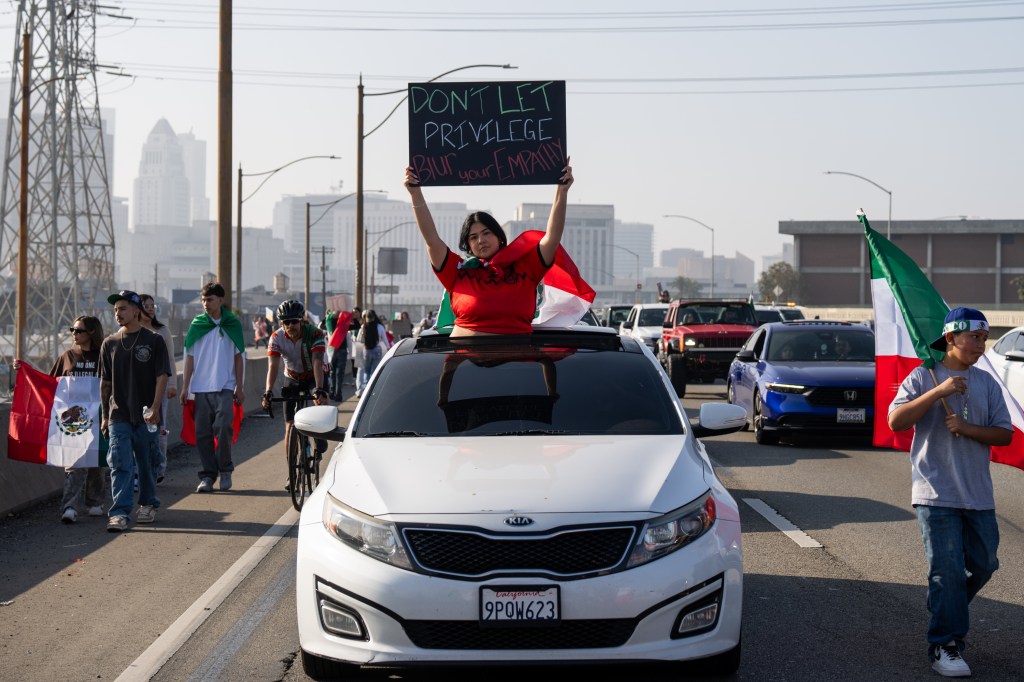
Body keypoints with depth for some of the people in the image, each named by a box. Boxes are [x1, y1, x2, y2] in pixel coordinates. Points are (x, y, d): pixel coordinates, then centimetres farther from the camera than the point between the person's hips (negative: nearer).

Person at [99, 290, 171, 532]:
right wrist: (105, 416, 12)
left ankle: (148, 505, 27)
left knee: (147, 464, 9)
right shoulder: (110, 344, 9)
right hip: (118, 416, 2)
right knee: (120, 465, -8)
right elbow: (105, 382, 14)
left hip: (146, 416, -2)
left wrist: (155, 408, -15)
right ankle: (119, 513, -12)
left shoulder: (153, 340, 0)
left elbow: (162, 377, -4)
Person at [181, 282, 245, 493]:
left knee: (223, 426, -15)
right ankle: (207, 475, 8)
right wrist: (185, 387, 4)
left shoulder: (232, 324, 7)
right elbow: (190, 356, 9)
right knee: (203, 432, 0)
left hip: (225, 386, -2)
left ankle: (225, 469, 3)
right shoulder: (197, 324, 8)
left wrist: (239, 387, 6)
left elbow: (239, 357, 11)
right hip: (201, 387, 2)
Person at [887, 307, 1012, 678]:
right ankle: (945, 646, -1)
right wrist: (939, 392, -22)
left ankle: (947, 611, 37)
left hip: (978, 494, 5)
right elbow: (896, 421, -14)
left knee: (983, 564, 11)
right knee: (948, 570, -8)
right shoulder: (923, 377, -2)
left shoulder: (986, 383, 9)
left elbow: (1004, 434, 6)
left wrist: (967, 428, -12)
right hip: (937, 494, -5)